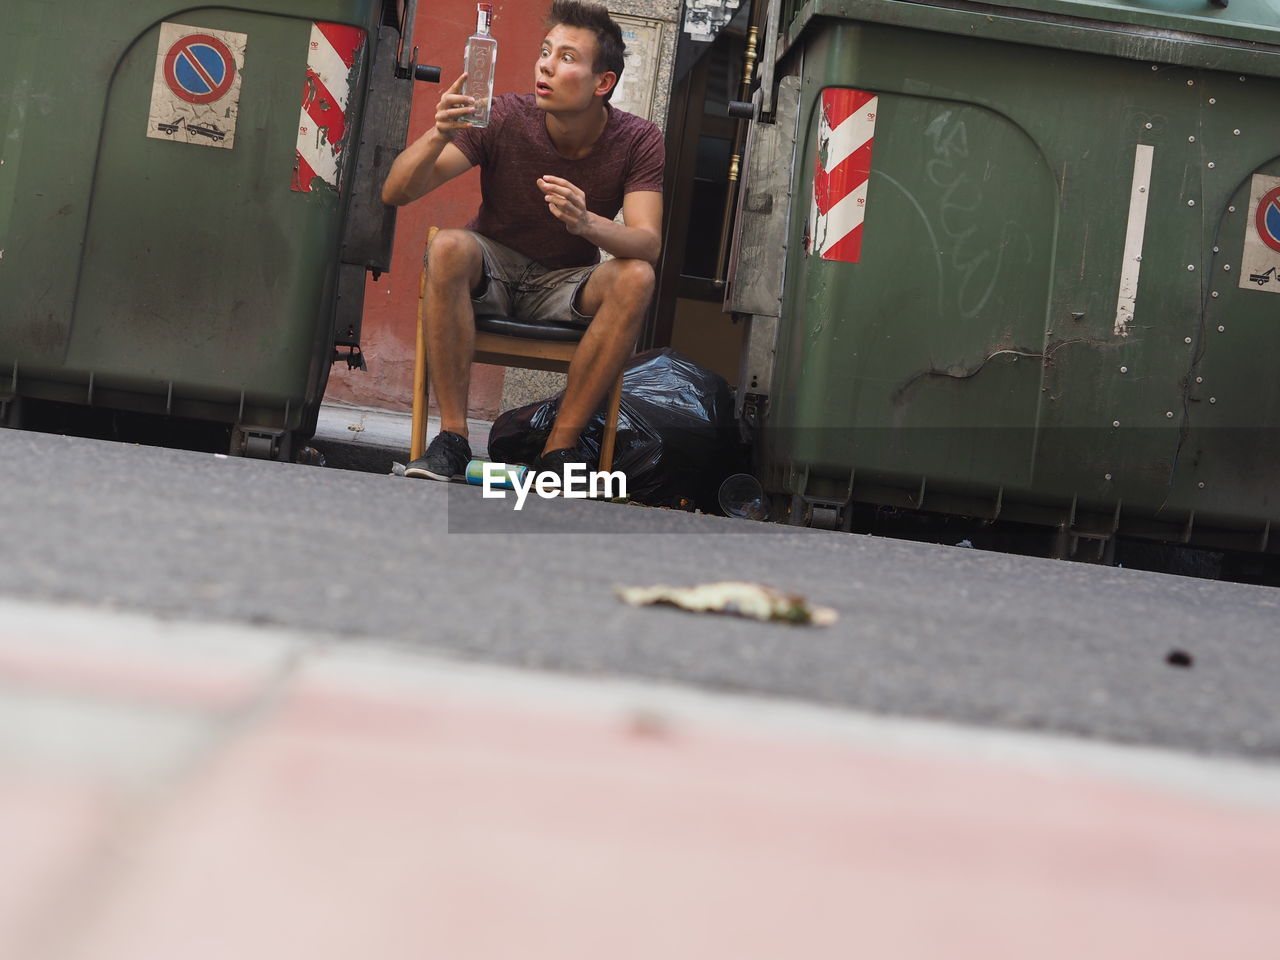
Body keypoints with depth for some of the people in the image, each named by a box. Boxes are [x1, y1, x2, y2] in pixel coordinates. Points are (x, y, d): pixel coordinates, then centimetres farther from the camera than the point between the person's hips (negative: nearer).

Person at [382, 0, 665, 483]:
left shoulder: (638, 141, -12)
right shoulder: (504, 118, -16)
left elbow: (648, 244, -24)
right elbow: (394, 193, -20)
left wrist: (586, 223, -45)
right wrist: (438, 136, -40)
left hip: (566, 288, 1)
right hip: (491, 274, -1)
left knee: (636, 278, -30)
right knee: (448, 247, -33)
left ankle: (559, 448, -24)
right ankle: (451, 439, -29)